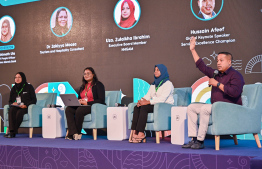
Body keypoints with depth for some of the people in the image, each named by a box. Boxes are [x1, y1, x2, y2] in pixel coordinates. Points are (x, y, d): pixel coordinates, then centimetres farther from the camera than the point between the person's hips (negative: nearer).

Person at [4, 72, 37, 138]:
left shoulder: (29, 87, 4)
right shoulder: (13, 89, 18)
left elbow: (34, 100, 0)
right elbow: (10, 101, 20)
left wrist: (26, 105, -17)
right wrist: (13, 103, -5)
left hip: (26, 108, -4)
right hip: (16, 107, 4)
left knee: (19, 112, -36)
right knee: (11, 110, -32)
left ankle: (14, 132, -33)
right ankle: (12, 131, -40)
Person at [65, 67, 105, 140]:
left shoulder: (98, 85, 1)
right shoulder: (83, 87, 23)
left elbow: (101, 100, -8)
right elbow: (79, 98, 27)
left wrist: (87, 103, -14)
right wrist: (78, 101, 0)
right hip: (82, 106, 7)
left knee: (79, 110, -36)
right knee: (68, 109, -21)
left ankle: (78, 133, -21)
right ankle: (74, 133, -34)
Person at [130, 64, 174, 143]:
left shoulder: (168, 84, -4)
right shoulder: (154, 85, 22)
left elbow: (162, 99, -17)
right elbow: (148, 95, 15)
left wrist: (148, 102, -23)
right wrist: (142, 100, -9)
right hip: (154, 105, 7)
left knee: (144, 108, -30)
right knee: (136, 107, -18)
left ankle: (141, 133, -31)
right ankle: (134, 131, -28)